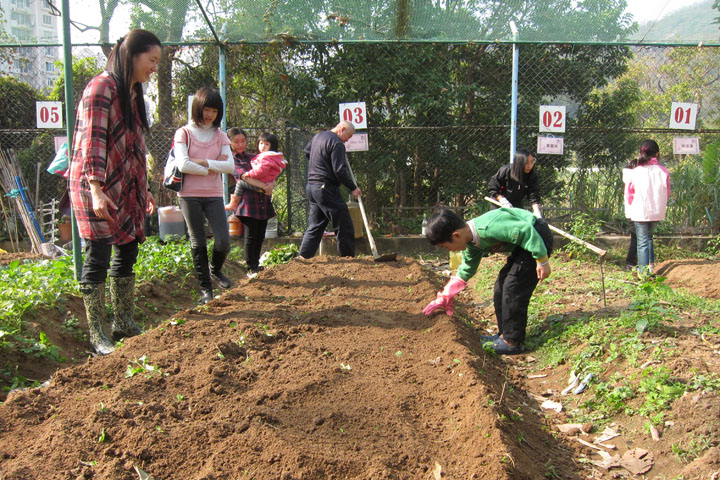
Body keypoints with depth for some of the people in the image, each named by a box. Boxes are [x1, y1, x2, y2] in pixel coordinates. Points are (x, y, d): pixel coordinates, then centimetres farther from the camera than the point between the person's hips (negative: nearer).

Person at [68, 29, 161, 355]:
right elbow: (92, 140, -18)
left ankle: (124, 324, 23)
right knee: (98, 257, -5)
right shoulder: (102, 87, -11)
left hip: (125, 190, 9)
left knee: (127, 252, 11)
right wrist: (96, 190, -26)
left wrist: (144, 190, 23)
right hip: (96, 188, -9)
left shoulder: (133, 93, 17)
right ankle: (97, 334, 4)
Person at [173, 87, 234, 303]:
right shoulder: (184, 133, 1)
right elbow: (183, 164, -13)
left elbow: (230, 166, -3)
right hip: (189, 195, -2)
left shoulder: (220, 136, 10)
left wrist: (204, 162, -12)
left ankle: (215, 270, 25)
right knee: (198, 243, 3)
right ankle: (205, 288, 15)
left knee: (223, 242, -7)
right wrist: (210, 170, -6)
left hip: (214, 195, 2)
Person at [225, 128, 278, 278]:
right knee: (251, 235, -4)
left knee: (260, 235, 8)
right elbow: (244, 175, -13)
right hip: (248, 201, -6)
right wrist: (263, 186, -22)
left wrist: (271, 184, -12)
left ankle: (256, 264, 19)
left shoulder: (252, 157, 20)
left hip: (263, 201, 6)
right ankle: (251, 268, 4)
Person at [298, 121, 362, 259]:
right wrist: (353, 188, -9)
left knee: (314, 227, 13)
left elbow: (306, 151, 35)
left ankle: (303, 258, 9)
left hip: (311, 186, 9)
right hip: (327, 189, -9)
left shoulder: (318, 136, 17)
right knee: (344, 227, 0)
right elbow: (340, 171, -18)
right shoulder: (337, 143, -12)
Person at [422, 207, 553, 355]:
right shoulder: (471, 245, -1)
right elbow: (465, 272, 14)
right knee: (501, 286, 10)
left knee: (512, 288, -10)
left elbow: (526, 231, -30)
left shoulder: (488, 228, -33)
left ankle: (512, 342, 0)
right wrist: (444, 298, 16)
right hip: (522, 245, 9)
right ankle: (504, 334, 21)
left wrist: (542, 260, -23)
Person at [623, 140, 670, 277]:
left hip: (640, 212, -2)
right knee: (649, 236, 24)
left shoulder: (634, 173, -9)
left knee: (642, 240, 4)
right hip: (658, 212, 3)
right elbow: (667, 194, 5)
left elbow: (629, 195, 0)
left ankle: (644, 271, 2)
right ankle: (651, 264, 20)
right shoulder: (663, 172, -5)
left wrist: (633, 208, 17)